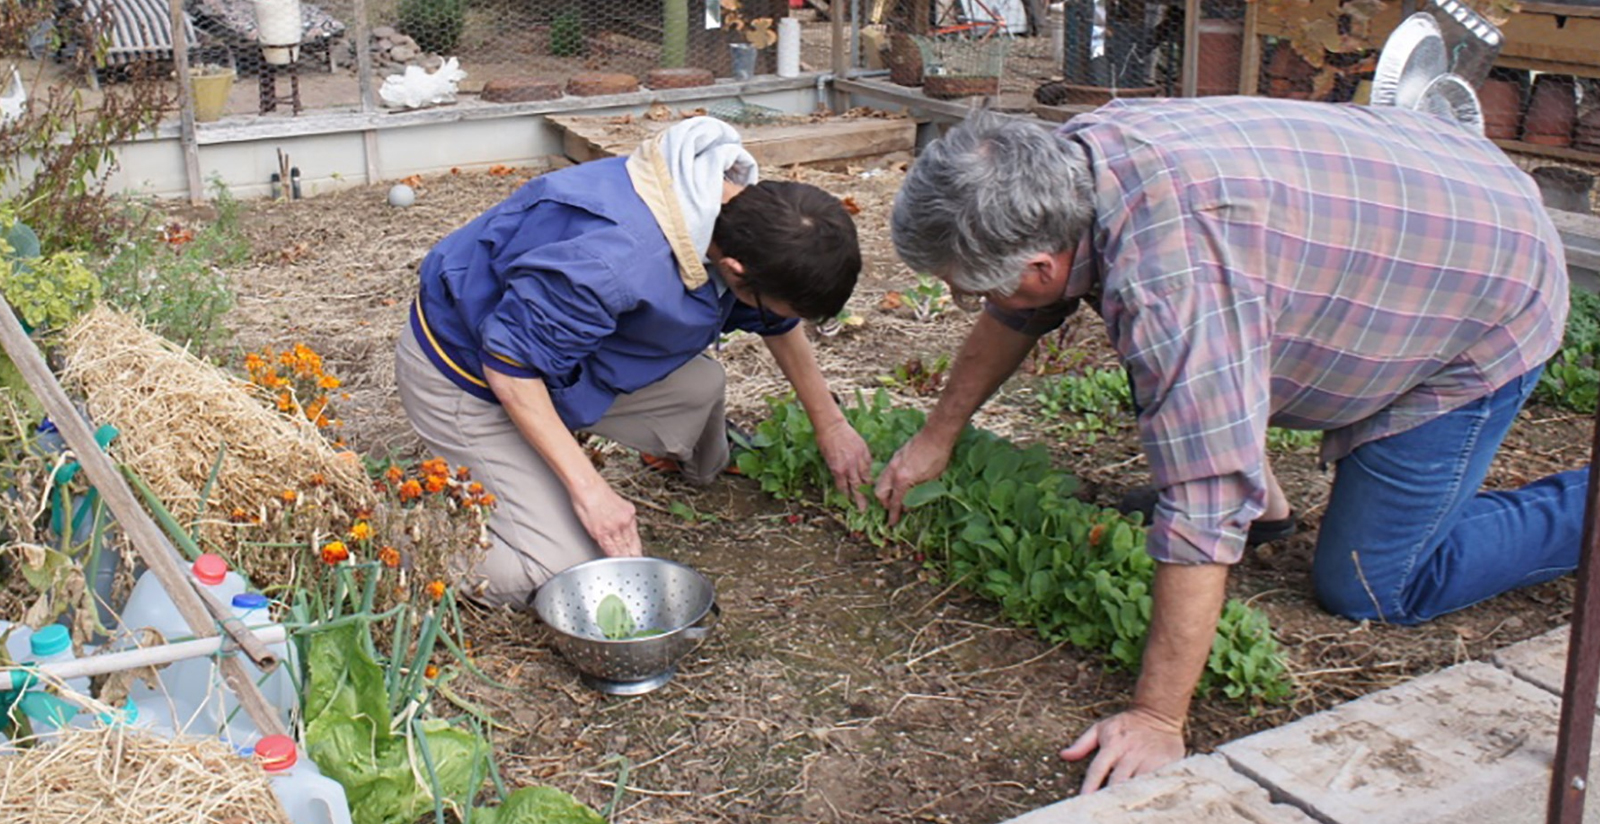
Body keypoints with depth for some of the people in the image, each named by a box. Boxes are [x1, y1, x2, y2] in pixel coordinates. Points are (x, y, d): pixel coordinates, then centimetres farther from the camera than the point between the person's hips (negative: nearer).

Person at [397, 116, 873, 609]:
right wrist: (588, 487, -27)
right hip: (464, 372, -8)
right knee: (563, 566, -16)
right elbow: (509, 363, -29)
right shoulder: (616, 258, -39)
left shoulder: (747, 203, -11)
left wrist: (830, 424, 16)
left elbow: (779, 323, 8)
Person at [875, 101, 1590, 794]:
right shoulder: (1069, 161, -13)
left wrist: (1156, 720, -33)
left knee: (1367, 587, -2)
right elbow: (1018, 313, 7)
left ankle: (1587, 504, 12)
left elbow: (1204, 512, -39)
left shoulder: (1169, 278, -41)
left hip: (1492, 300, -8)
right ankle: (1256, 493, 18)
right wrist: (938, 437, 15)